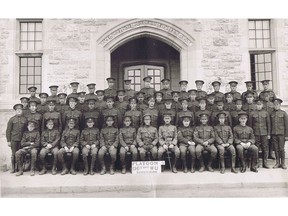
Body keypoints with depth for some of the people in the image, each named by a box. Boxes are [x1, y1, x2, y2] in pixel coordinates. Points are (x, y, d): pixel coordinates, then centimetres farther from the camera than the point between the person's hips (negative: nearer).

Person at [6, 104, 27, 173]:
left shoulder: (25, 119, 5)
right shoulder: (12, 119, 4)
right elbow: (8, 130, 4)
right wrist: (8, 141, -1)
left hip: (22, 140, 1)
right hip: (14, 139, -1)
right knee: (14, 154, 3)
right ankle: (13, 168, 14)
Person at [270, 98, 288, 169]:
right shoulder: (272, 113, 8)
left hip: (281, 134, -2)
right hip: (273, 134, 3)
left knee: (281, 149, 0)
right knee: (276, 149, 6)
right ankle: (277, 163, 15)